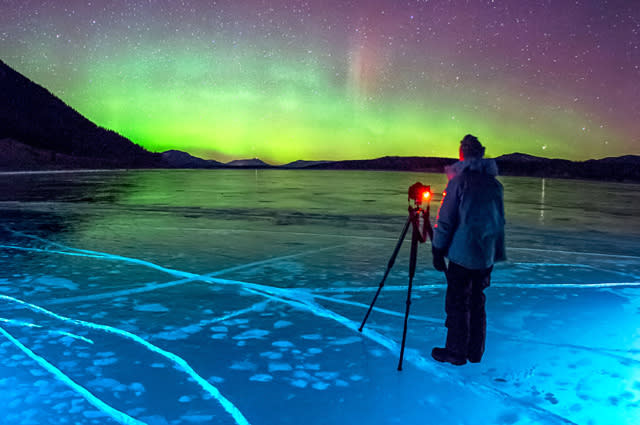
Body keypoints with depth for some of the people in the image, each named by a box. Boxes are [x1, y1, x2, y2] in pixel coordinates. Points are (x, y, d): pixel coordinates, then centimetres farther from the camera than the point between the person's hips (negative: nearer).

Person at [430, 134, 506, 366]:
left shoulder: (460, 180, -9)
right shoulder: (495, 183, 7)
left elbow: (445, 219, -10)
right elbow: (500, 221, 13)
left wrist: (438, 250, -3)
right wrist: (496, 254, 20)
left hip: (462, 253, -6)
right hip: (486, 255, 6)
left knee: (458, 302, 3)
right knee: (477, 301, 15)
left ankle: (456, 352, 10)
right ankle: (476, 351, 23)